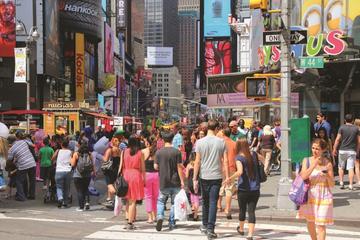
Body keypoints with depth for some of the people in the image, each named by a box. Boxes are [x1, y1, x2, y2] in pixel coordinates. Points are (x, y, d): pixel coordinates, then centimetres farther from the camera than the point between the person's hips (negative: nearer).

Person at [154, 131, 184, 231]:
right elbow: (179, 167, -7)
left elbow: (156, 167, -1)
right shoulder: (176, 152, -7)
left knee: (161, 201, 14)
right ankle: (171, 223, 13)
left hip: (163, 182, 1)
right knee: (174, 202, 12)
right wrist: (182, 180, -3)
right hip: (175, 182, 0)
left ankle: (160, 216, -10)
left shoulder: (159, 152, -4)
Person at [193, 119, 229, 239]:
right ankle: (210, 229, -4)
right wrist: (227, 177, 3)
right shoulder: (221, 142, -3)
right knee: (213, 202, 1)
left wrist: (194, 179, 1)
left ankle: (205, 225, 28)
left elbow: (197, 162, -4)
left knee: (205, 201, 17)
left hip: (204, 176, 1)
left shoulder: (200, 142, -3)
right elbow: (225, 161, -3)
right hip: (216, 176, -1)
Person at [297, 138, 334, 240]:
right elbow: (303, 176, -15)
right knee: (310, 222, 16)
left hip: (323, 197, -3)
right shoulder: (306, 160, 0)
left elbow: (332, 184, -1)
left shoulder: (327, 163, -4)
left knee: (320, 225, -5)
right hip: (310, 196, 3)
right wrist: (314, 165, -19)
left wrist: (327, 176, -21)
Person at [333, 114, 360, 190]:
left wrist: (334, 149, 3)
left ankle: (341, 183, 10)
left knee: (341, 167, 14)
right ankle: (350, 185, -2)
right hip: (352, 151, 1)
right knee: (351, 168, 0)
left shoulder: (342, 128, -3)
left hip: (343, 150, -1)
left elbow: (338, 139, -5)